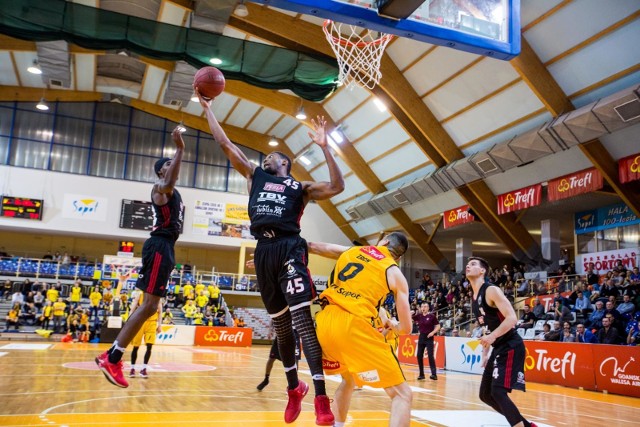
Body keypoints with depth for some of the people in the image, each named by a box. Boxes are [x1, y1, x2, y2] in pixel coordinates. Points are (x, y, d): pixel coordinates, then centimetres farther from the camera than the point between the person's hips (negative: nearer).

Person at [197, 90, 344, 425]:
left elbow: (337, 186, 0)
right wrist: (207, 108, 25)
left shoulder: (300, 187, 14)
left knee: (301, 317, -15)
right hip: (263, 251, 4)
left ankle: (321, 397, -16)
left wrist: (324, 147, -5)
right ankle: (294, 388, 25)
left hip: (288, 248, -4)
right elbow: (224, 143, 24)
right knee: (280, 324, 10)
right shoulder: (254, 175, 24)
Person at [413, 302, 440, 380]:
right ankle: (421, 374, 15)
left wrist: (433, 332, -18)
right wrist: (414, 313, -5)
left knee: (430, 355, -12)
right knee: (419, 355, 5)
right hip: (421, 337, 5)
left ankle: (434, 374, -9)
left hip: (429, 337, -5)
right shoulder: (419, 316, 5)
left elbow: (438, 326, -4)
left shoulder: (432, 316, -6)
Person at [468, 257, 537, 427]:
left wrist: (492, 336, -35)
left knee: (498, 392, -19)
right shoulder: (474, 298, 13)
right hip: (499, 348, 10)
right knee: (485, 394, 11)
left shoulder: (491, 290, -14)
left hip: (510, 346, -10)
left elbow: (512, 318, -23)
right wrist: (485, 354, 19)